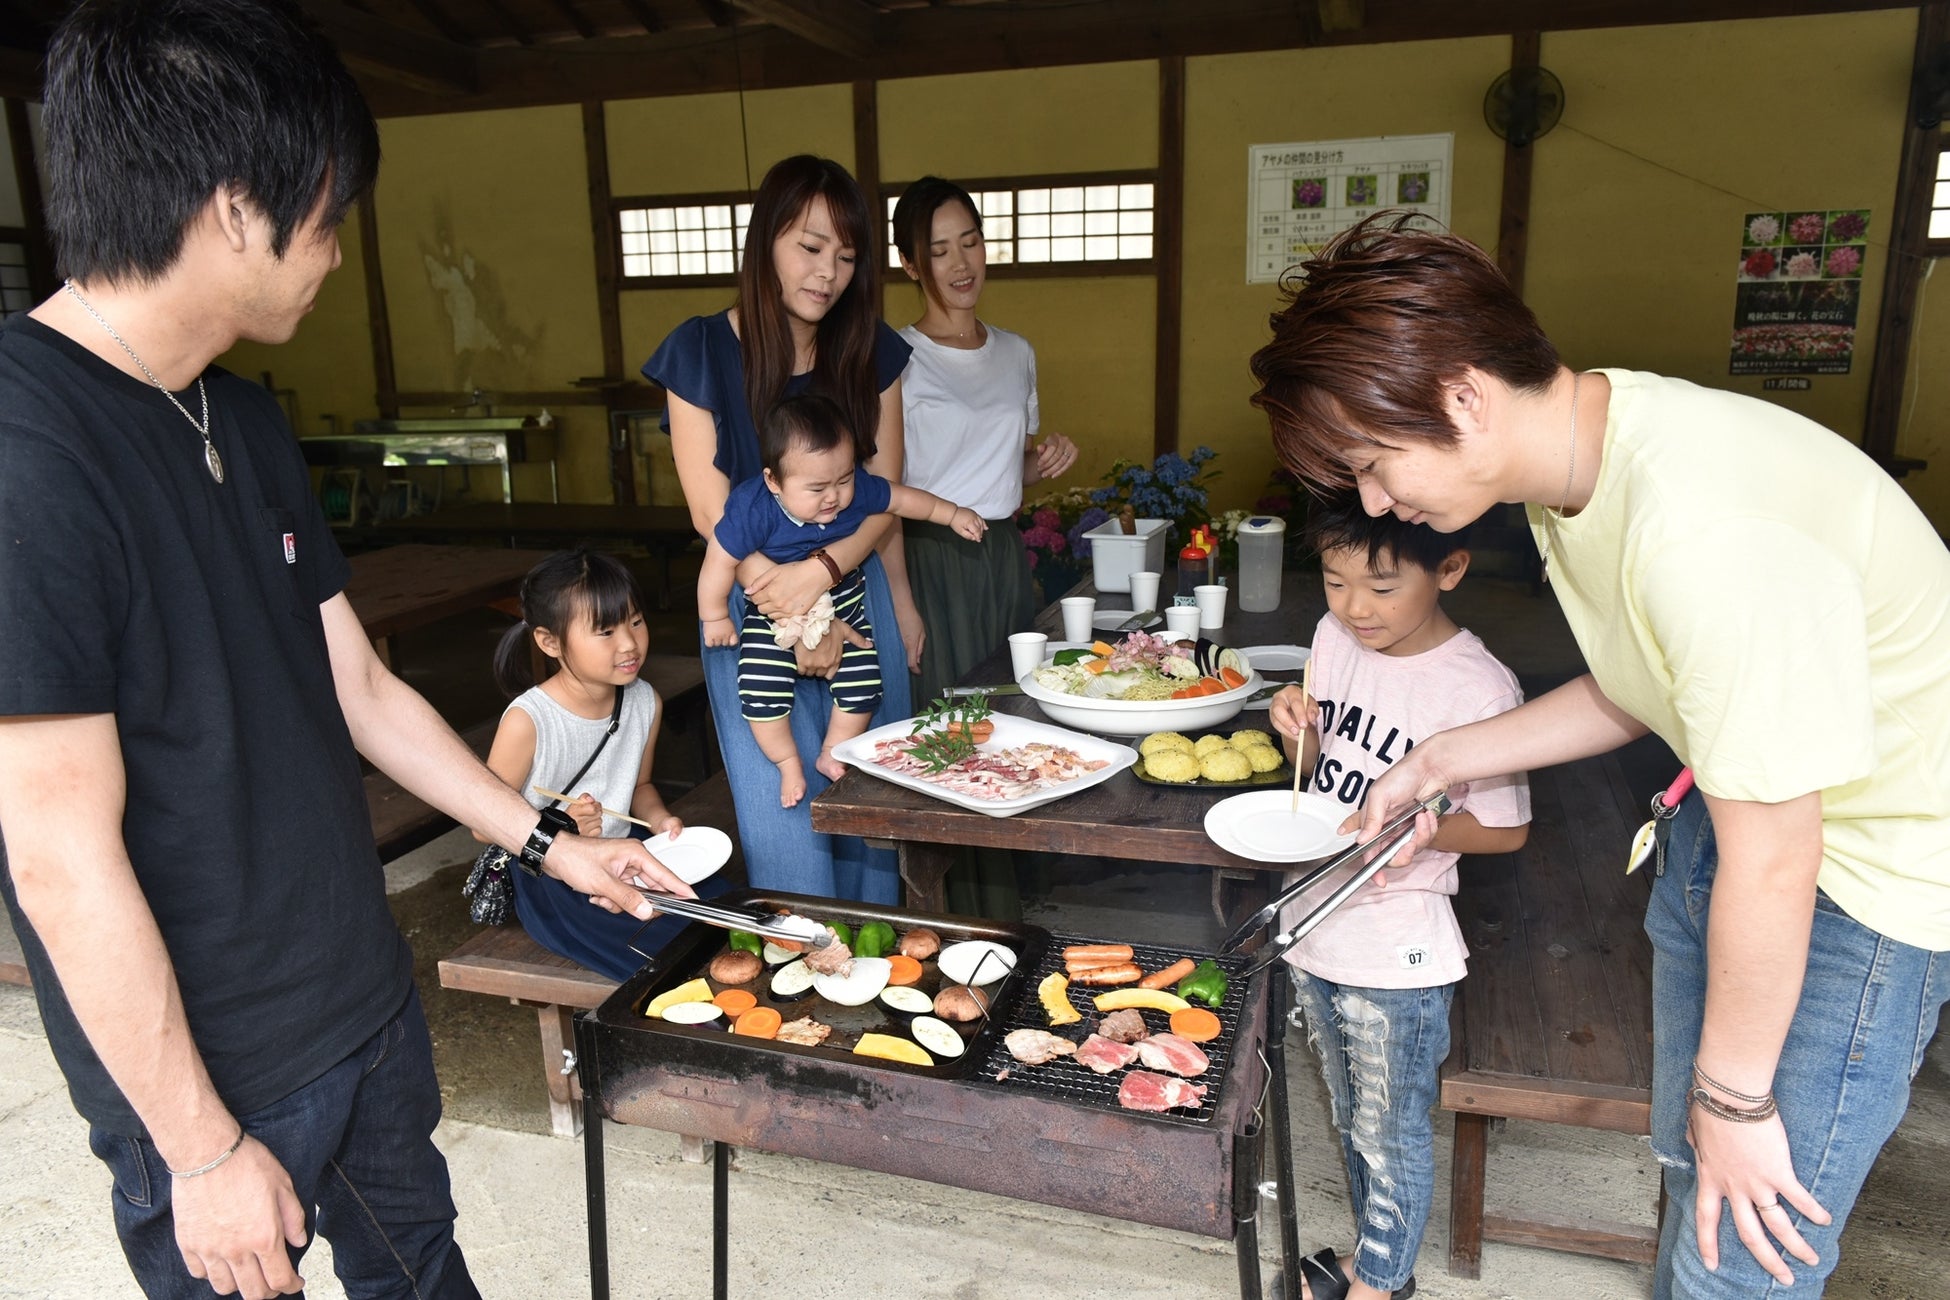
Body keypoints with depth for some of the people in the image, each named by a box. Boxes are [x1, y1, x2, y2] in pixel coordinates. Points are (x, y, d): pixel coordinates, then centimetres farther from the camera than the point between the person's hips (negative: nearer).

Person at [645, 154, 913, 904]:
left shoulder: (871, 352, 2)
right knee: (785, 815, -3)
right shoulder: (701, 352, -7)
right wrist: (794, 620, -16)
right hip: (753, 606, -3)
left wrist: (818, 572, -18)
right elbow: (713, 513, -10)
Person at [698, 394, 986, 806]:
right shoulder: (752, 508, -28)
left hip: (844, 603, 3)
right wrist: (715, 618, -8)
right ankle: (789, 764, 12)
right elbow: (720, 561, -17)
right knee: (760, 691, -13)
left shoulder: (857, 490, -16)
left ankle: (832, 755, 21)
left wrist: (953, 514, 9)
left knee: (862, 681, -4)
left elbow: (901, 498, 4)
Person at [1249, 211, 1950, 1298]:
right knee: (1688, 1162, 21)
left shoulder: (1705, 531, -36)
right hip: (1747, 802, 8)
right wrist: (1444, 762, 4)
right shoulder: (1576, 463, -6)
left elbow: (1771, 865, -27)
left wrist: (1734, 1095, -13)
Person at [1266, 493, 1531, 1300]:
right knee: (1351, 1119, 25)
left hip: (1397, 953, -6)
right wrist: (1300, 733, -13)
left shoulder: (1477, 688, -22)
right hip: (1316, 927, 6)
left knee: (1391, 1134, 16)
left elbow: (1506, 828, -13)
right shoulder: (1336, 635, -3)